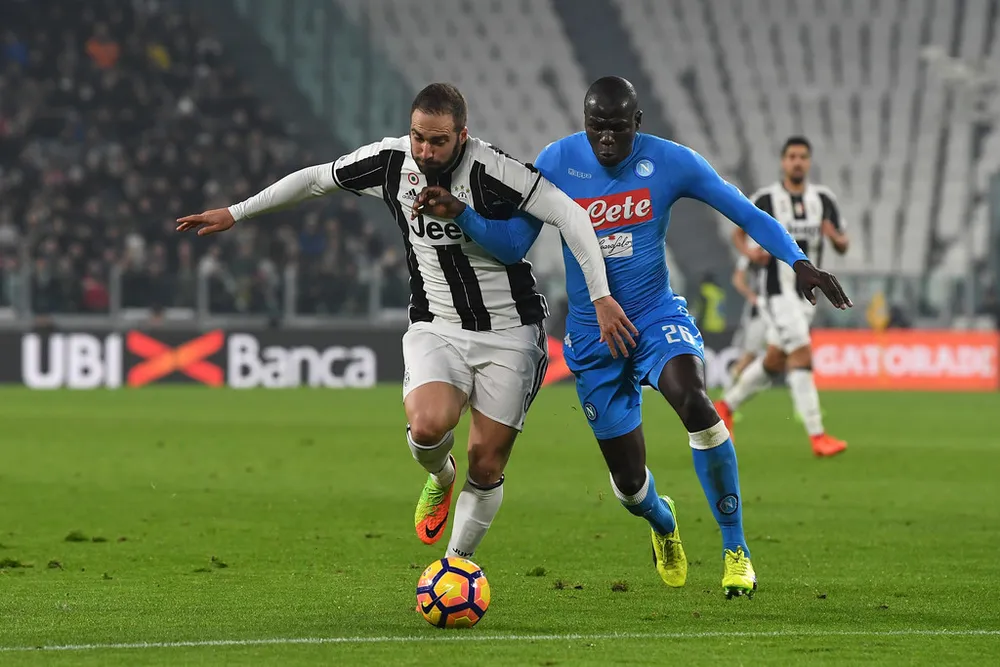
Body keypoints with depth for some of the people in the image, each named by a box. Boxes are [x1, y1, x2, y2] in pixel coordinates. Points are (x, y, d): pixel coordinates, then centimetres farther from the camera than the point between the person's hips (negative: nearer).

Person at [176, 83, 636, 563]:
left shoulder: (490, 169, -20)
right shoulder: (390, 161, -6)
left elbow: (569, 215, -22)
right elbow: (314, 179, 10)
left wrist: (600, 296, -28)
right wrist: (235, 213, 15)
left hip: (508, 333, -2)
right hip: (437, 328, 2)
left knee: (486, 464, 0)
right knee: (428, 424, -27)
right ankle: (440, 477, 9)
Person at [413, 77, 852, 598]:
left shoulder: (669, 162, -9)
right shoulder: (557, 163, -7)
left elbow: (746, 214, -4)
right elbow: (511, 245, -4)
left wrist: (798, 262, -18)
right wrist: (458, 213, -21)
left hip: (658, 318, -1)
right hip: (592, 336, 2)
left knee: (694, 403, -33)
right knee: (629, 480, 3)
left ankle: (735, 549, -20)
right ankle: (661, 522, 45)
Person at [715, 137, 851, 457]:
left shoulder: (824, 199, 4)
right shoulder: (765, 199, -6)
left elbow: (843, 247, 8)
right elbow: (739, 233, 6)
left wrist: (837, 238, -16)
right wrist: (749, 252, -15)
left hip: (807, 293, 6)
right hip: (778, 289, -6)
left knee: (774, 362, 15)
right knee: (802, 355, -17)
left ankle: (726, 406, 36)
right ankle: (817, 435, -18)